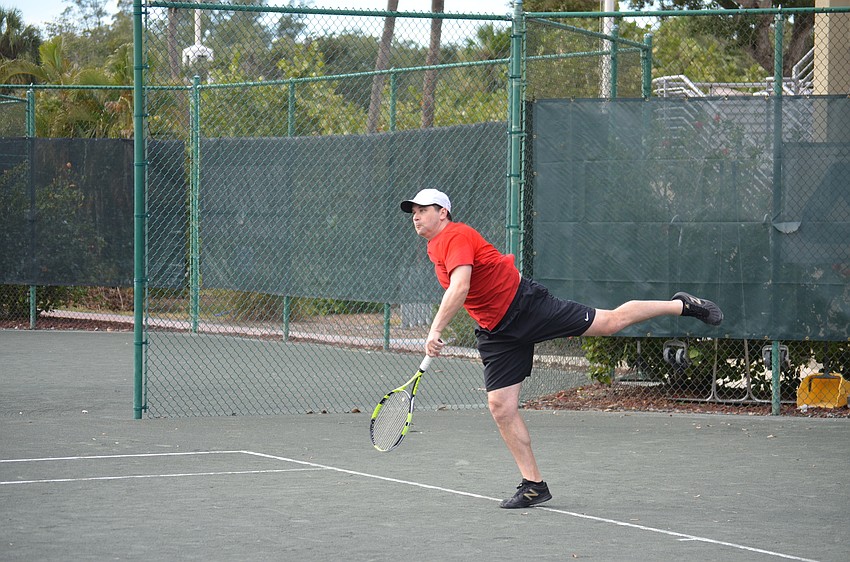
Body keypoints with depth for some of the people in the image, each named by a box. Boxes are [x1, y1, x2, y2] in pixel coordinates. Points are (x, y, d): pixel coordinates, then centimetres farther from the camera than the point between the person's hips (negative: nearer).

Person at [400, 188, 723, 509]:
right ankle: (534, 485, 6)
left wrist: (435, 331, -39)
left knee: (609, 322, -5)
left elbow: (460, 288, -34)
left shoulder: (456, 236, -20)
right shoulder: (435, 247, 11)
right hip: (496, 333, 9)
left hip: (525, 304, -9)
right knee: (500, 407, -1)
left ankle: (682, 305, 16)